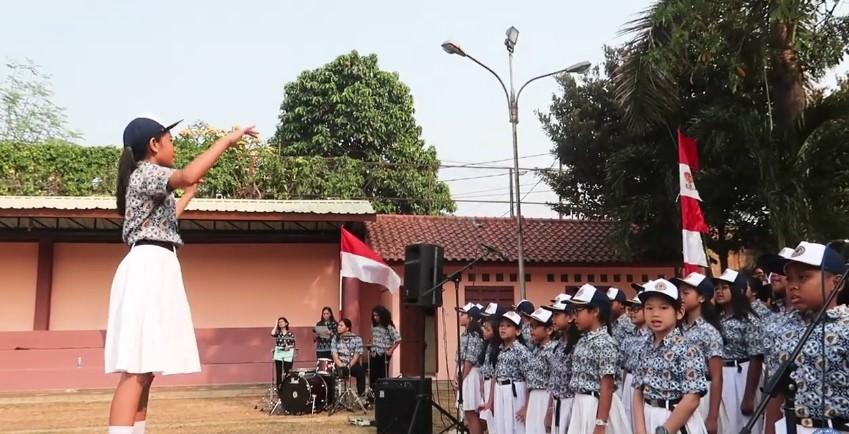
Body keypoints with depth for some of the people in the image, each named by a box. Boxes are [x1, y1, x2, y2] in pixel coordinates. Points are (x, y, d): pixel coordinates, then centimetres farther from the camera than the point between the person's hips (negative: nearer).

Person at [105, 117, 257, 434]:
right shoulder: (147, 172, -5)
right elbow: (187, 175, -28)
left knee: (144, 370, 5)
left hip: (154, 269, 10)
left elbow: (164, 219, 41)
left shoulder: (146, 178, 25)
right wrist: (227, 140, -20)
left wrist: (190, 193, 51)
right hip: (150, 267, -10)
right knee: (136, 371, -19)